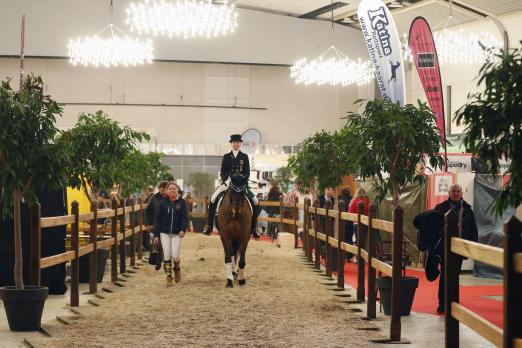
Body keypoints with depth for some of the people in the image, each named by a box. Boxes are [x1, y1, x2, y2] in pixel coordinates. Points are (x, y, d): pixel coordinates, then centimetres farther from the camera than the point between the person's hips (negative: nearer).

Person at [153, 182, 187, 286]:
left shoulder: (181, 202, -1)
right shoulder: (163, 202, -1)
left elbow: (184, 218, -4)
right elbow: (157, 218, 0)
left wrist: (183, 230, -22)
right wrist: (156, 235, -5)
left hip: (176, 233, 0)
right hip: (164, 233, 0)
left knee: (175, 255, -2)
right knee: (167, 255, -2)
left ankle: (177, 268, 30)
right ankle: (169, 276, 10)